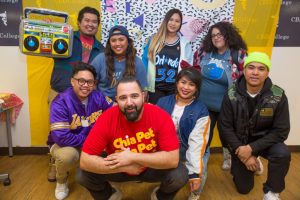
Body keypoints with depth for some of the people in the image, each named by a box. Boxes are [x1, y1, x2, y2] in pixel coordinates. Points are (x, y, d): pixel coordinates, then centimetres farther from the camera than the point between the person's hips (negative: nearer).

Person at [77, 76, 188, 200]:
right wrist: (126, 166, -31)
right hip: (121, 169, 1)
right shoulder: (107, 119, -26)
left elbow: (173, 159, -30)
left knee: (180, 176, -25)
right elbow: (85, 161, -26)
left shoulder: (161, 116, -27)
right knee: (83, 176, -17)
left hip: (153, 168, 0)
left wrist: (133, 157, -34)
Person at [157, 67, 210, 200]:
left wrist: (195, 172, -27)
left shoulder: (201, 111, -12)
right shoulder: (163, 102, -4)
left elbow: (197, 143, -19)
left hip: (190, 152, -2)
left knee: (200, 173, -28)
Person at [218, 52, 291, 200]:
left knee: (283, 154, -33)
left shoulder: (278, 96, -17)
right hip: (240, 142, 0)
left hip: (264, 141, 0)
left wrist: (252, 148, -24)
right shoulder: (231, 95, -16)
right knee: (244, 188, 6)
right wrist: (240, 150, -20)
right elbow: (225, 127, -12)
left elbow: (281, 131, -17)